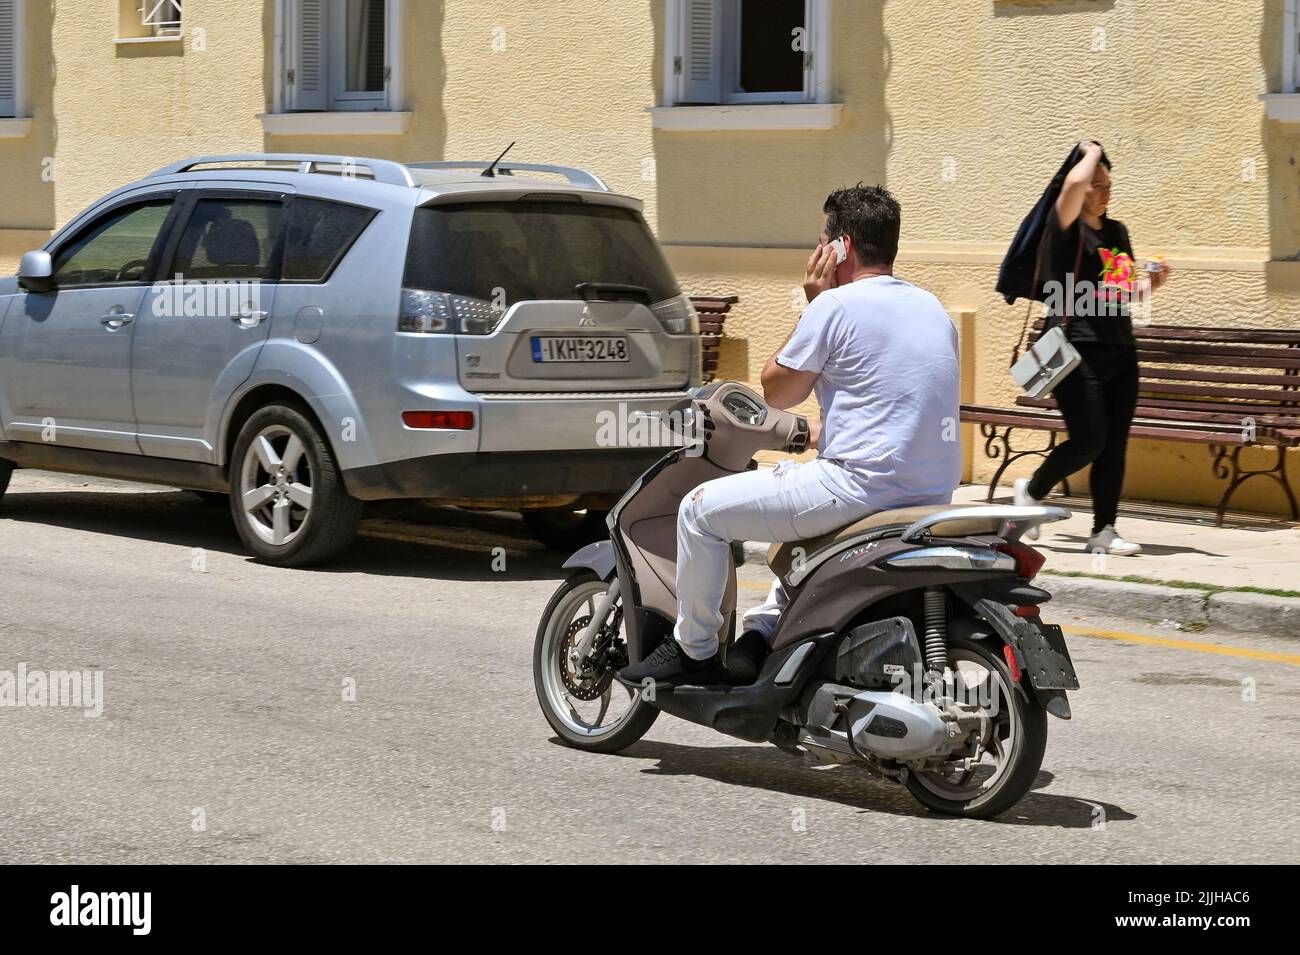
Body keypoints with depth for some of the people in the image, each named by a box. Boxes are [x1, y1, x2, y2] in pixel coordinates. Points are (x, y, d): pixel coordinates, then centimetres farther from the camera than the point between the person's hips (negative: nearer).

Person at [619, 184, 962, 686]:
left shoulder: (836, 305, -9)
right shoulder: (932, 307, 15)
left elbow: (777, 392, 2)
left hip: (862, 485, -9)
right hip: (933, 496, 9)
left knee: (701, 508, 3)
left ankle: (693, 650, 12)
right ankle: (761, 633, 32)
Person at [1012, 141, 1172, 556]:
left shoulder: (1117, 232, 17)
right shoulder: (1066, 229, -5)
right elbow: (1074, 183, -25)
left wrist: (1151, 283, 9)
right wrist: (1092, 153, -7)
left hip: (1120, 350, 7)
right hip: (1078, 350, -7)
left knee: (1114, 445, 4)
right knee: (1089, 440, -11)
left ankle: (1104, 531, 9)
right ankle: (1031, 489, 14)